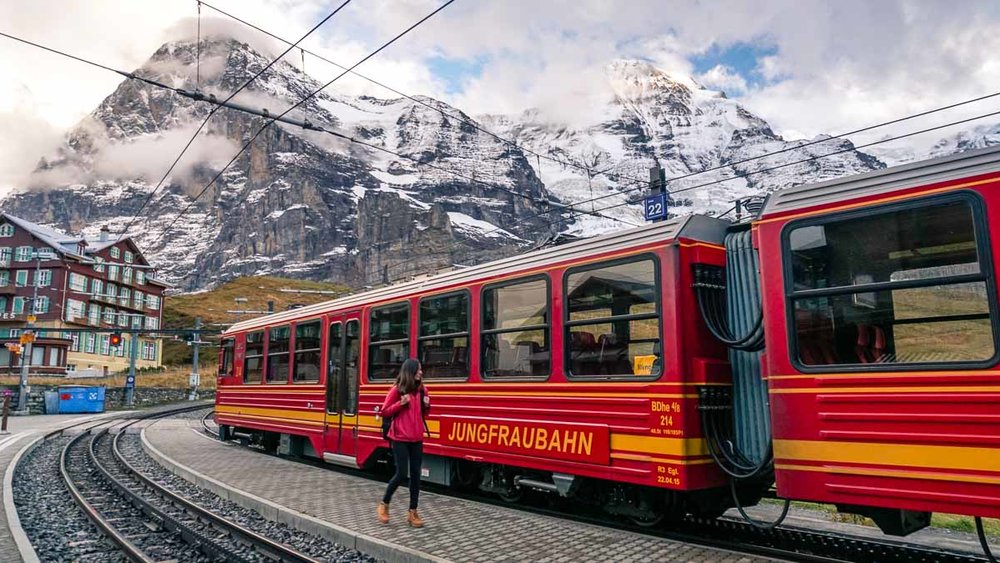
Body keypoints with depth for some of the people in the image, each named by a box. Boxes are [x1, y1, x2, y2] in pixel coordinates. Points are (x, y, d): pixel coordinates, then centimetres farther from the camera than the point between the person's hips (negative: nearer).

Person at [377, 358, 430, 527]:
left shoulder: (421, 390, 8)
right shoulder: (397, 390, -8)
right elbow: (384, 412, -5)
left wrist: (427, 405, -3)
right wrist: (401, 403, -18)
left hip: (417, 439, 5)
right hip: (400, 439, -5)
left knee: (416, 474, 5)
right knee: (401, 473, -5)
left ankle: (412, 512, 13)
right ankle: (384, 504, 17)